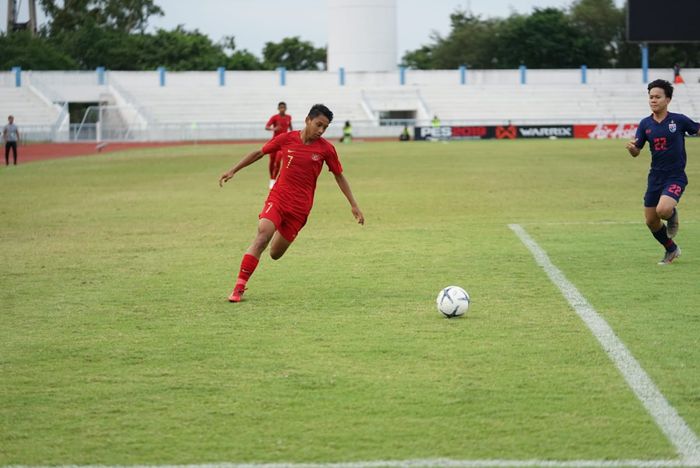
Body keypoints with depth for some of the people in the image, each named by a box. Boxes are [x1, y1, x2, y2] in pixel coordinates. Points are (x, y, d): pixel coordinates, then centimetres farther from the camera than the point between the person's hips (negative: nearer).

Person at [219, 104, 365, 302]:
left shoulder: (326, 149, -5)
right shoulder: (287, 139, -4)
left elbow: (339, 176, 9)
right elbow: (259, 153, 10)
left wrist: (353, 205, 7)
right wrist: (233, 171, 9)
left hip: (300, 207, 1)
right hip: (277, 198, -1)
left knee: (275, 254, 4)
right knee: (263, 235, -25)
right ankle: (239, 287, -23)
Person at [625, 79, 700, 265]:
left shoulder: (679, 120, -8)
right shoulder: (645, 124, 2)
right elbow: (636, 152, 4)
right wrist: (631, 147, -18)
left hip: (676, 177, -5)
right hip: (655, 177, 5)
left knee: (663, 210, -28)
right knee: (651, 221, 7)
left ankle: (673, 216, 11)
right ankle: (671, 250, 32)